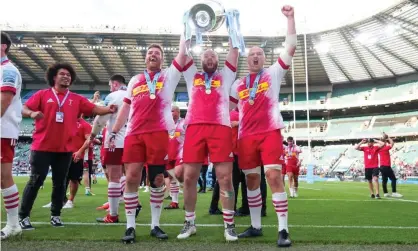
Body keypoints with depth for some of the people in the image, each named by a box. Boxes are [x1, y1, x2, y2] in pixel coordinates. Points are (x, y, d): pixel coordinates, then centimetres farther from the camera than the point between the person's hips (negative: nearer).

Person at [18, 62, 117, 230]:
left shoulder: (77, 99, 9)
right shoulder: (42, 94, 3)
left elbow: (94, 109, 1)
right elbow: (24, 109, -3)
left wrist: (109, 109, -18)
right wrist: (32, 113, -26)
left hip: (65, 149, 3)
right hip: (42, 147, -2)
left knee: (60, 183, 9)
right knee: (35, 181, 0)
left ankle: (55, 215, 20)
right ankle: (23, 216, 11)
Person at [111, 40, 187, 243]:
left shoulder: (169, 76, 12)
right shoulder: (135, 80, 20)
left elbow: (182, 54, 3)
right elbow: (125, 108, 20)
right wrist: (113, 132, 14)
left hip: (159, 134, -2)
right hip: (134, 134, 2)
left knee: (158, 180, 4)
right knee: (131, 178, -3)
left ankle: (155, 225, 14)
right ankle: (130, 226, 6)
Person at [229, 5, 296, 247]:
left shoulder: (273, 73, 8)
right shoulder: (238, 85, 16)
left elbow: (290, 48, 0)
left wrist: (290, 18, -3)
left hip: (270, 132, -4)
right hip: (246, 136, 4)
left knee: (274, 177, -12)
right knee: (252, 180, 8)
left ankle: (283, 229, -7)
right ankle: (256, 226, 21)